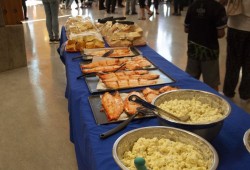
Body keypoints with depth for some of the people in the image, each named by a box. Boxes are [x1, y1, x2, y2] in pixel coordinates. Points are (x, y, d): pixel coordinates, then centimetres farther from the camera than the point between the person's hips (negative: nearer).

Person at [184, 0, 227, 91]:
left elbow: (186, 29, 6)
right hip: (209, 49, -4)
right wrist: (212, 33, 6)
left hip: (193, 48, 5)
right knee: (212, 84, 7)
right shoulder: (218, 7, -14)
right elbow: (220, 33, -15)